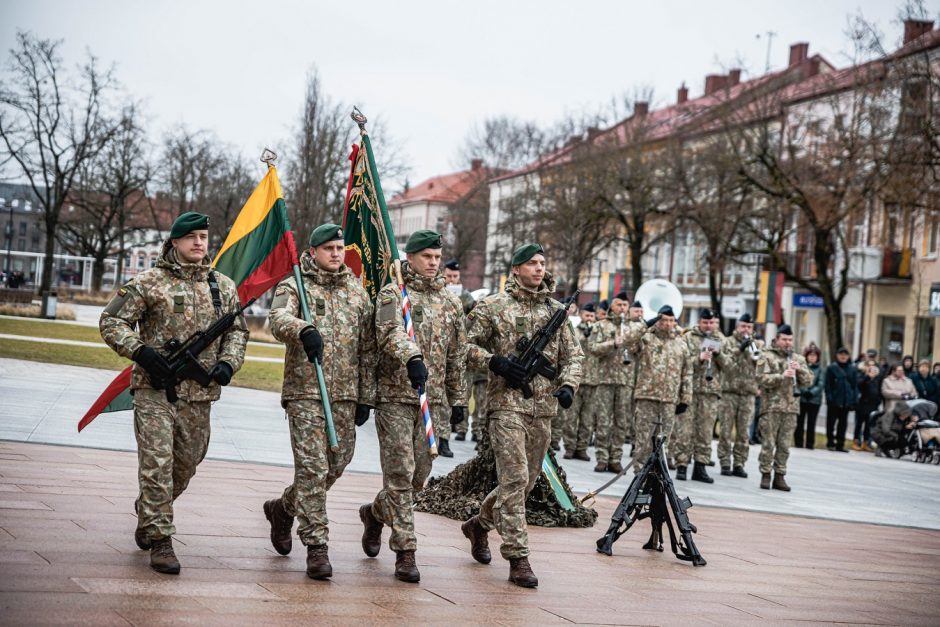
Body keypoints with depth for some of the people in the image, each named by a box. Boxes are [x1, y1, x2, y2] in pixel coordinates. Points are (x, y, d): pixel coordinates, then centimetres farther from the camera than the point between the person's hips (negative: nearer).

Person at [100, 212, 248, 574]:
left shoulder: (224, 287, 11)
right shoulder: (149, 282, -2)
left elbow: (237, 330, 21)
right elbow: (111, 322, -1)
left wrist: (228, 362, 2)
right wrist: (140, 351, -15)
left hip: (199, 394, 5)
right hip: (155, 390, -4)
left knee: (185, 466, 14)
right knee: (157, 463, -10)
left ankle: (148, 513, 40)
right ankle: (159, 539, -5)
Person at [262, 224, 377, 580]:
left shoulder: (357, 292, 14)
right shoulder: (294, 287, 1)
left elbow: (368, 347, 16)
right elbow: (278, 320, -20)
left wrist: (366, 396, 11)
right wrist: (304, 329, -43)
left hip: (346, 394, 5)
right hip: (305, 391, -5)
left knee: (337, 463, 11)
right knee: (312, 467, -8)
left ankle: (284, 509, 35)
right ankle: (316, 545, -2)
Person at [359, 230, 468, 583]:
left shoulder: (450, 302, 15)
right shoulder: (392, 294, -2)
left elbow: (458, 355, 19)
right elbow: (391, 332, -22)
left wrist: (458, 400, 16)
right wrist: (412, 357, -41)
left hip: (433, 399, 5)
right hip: (396, 397, -5)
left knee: (419, 476, 8)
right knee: (400, 474, -7)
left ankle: (376, 513, 36)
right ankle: (405, 552, -3)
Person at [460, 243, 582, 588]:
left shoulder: (556, 310, 14)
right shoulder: (493, 306, 0)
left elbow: (572, 354, 17)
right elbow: (465, 344, 0)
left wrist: (568, 385, -1)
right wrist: (494, 361, -15)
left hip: (543, 408, 6)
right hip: (507, 404, -6)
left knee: (526, 480, 14)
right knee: (514, 479, -12)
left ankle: (480, 523, 37)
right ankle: (517, 558, -8)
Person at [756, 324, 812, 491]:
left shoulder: (798, 359, 17)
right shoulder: (767, 357, 3)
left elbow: (808, 381, 11)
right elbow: (762, 378, -8)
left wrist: (799, 370, -7)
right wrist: (782, 376, -18)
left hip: (791, 408, 4)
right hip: (771, 407, -4)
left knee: (784, 445, 5)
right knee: (768, 443, -3)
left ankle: (779, 476, 11)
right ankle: (765, 475, 5)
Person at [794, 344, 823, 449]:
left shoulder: (819, 368, 6)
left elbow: (821, 383, -1)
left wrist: (812, 392, -13)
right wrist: (804, 391, -16)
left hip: (815, 399, 1)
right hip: (801, 398, -1)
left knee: (811, 423, 4)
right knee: (800, 422, 3)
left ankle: (810, 444, 9)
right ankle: (799, 443, 9)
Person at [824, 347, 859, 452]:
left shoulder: (853, 369, 6)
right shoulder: (832, 368, -4)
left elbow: (855, 385, 6)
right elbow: (828, 384, -6)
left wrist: (855, 399, -1)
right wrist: (829, 398, -14)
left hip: (846, 401, 3)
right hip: (834, 400, -3)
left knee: (843, 423, 8)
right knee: (831, 422, 4)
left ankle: (840, 444, 14)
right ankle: (830, 443, 13)